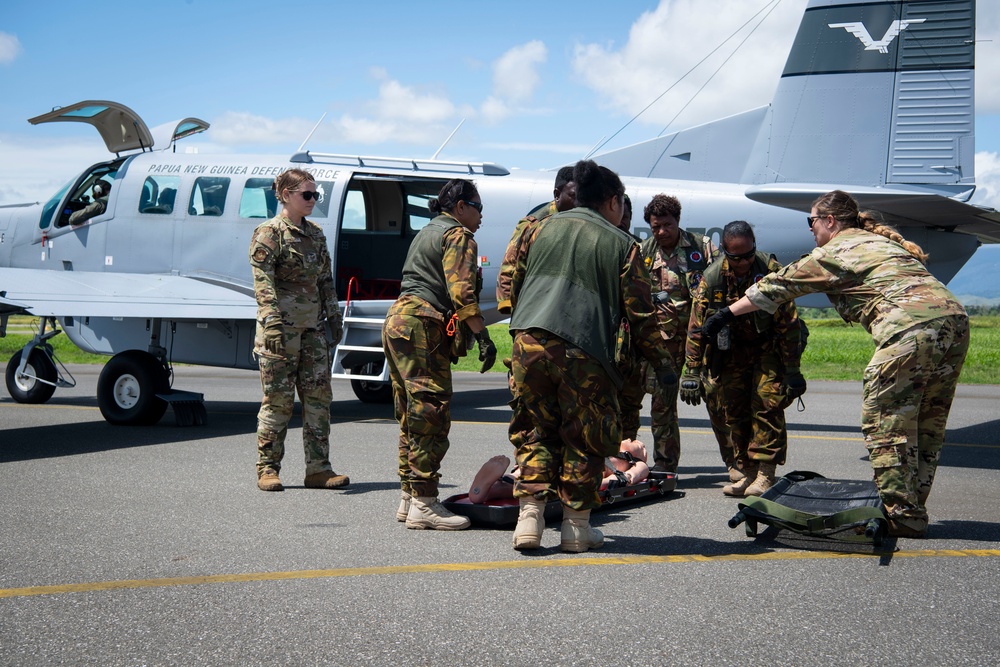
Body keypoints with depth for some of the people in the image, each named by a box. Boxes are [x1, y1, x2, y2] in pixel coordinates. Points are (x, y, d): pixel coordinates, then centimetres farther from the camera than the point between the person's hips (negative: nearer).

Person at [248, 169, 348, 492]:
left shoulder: (315, 233, 15)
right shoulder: (269, 232, -5)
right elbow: (263, 280, -13)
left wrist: (333, 316, 15)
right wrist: (273, 320, -22)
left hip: (313, 327, 7)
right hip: (282, 327, -6)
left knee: (318, 395, 4)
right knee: (278, 398, -3)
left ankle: (318, 469, 8)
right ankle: (267, 469, 6)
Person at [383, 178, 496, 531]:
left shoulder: (427, 233, 28)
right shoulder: (458, 236, -3)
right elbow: (461, 291, -16)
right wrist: (483, 336, -19)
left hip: (397, 320, 10)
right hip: (423, 326, -10)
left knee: (412, 416, 13)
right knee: (431, 413, -12)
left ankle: (409, 499, 16)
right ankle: (424, 505, -15)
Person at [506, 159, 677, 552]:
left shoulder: (544, 229, 17)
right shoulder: (622, 245, 8)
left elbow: (514, 286, 23)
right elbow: (639, 313, 7)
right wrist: (661, 363, 16)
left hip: (528, 341, 3)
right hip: (582, 352, -3)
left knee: (535, 432, 14)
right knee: (584, 439, 10)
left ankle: (529, 516, 5)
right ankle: (576, 527, 14)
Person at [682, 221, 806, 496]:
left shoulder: (772, 272, -21)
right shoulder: (712, 278, -15)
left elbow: (788, 323, -14)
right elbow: (696, 328, -8)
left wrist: (792, 370, -14)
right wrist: (691, 372, -9)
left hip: (768, 347, -2)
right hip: (729, 349, 3)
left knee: (768, 403, -14)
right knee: (728, 410, -1)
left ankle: (764, 474, -10)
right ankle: (740, 471, 9)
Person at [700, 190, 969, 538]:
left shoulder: (834, 251, 8)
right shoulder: (880, 241, 31)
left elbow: (776, 286, 13)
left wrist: (726, 314, 21)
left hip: (912, 329, -8)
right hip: (954, 317, 9)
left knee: (885, 421, -1)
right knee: (927, 425, 12)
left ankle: (902, 515, -4)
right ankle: (914, 508, 17)